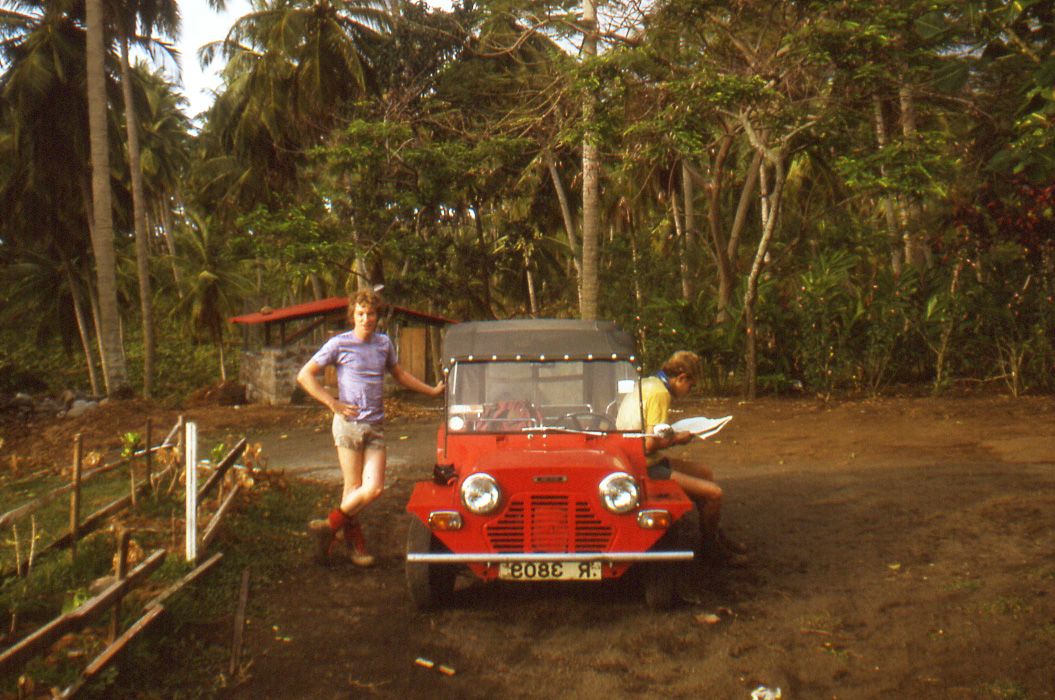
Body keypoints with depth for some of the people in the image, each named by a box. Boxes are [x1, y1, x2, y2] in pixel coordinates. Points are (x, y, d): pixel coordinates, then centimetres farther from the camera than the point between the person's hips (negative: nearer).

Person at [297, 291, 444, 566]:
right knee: (354, 487, -1)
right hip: (349, 423, -4)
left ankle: (329, 527, 13)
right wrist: (333, 403, -8)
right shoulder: (339, 344, -3)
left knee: (374, 488, -4)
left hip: (375, 427, 5)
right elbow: (305, 375, -2)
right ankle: (354, 544, 15)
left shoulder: (384, 343, 12)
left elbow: (399, 373, 28)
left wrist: (432, 391, 28)